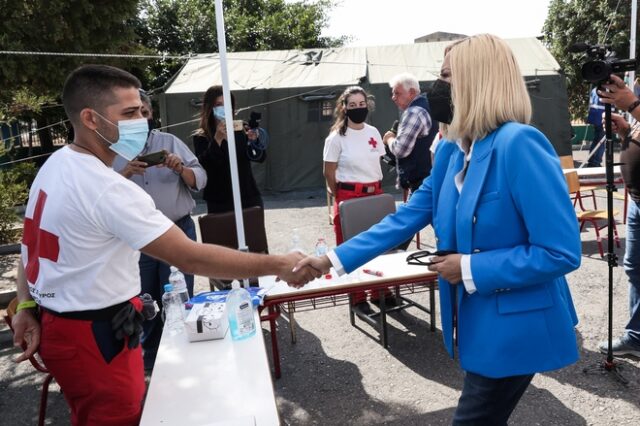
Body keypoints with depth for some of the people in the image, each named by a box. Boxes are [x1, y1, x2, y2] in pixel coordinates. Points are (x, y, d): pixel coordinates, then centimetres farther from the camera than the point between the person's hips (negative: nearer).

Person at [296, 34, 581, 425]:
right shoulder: (452, 149, 1)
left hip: (516, 326, -7)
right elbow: (408, 217, 3)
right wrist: (334, 259, 0)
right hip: (477, 319, 8)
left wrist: (470, 268, -21)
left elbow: (562, 252, -25)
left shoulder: (520, 144, -24)